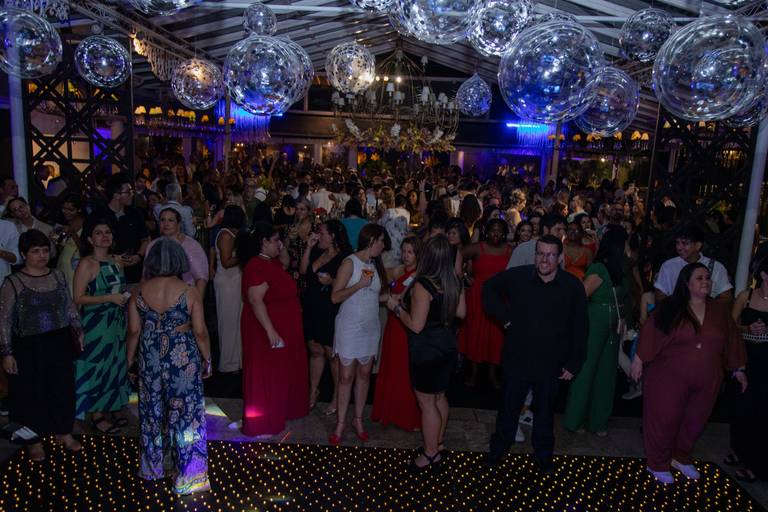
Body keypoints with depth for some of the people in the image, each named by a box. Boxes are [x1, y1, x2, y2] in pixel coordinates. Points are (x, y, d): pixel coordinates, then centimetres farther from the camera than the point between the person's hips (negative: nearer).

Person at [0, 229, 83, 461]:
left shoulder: (58, 276, 3)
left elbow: (70, 306, 13)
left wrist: (78, 331, 7)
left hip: (60, 343, 4)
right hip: (30, 347, -4)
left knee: (63, 388, 13)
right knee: (32, 392, 9)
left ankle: (63, 432, 33)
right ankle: (35, 440, 28)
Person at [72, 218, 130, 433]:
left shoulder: (116, 261, 8)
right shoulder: (86, 264, -12)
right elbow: (78, 298, -17)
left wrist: (126, 297, 6)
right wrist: (109, 298, -22)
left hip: (117, 321, 7)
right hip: (96, 324, -6)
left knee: (116, 363, 14)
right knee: (97, 366, 2)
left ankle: (113, 408, 29)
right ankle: (96, 415, 16)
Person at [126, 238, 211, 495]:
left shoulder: (139, 292, -2)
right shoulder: (189, 292, -12)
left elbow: (134, 331, 0)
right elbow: (200, 332, -10)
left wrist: (130, 359, 13)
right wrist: (207, 359, 2)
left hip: (150, 358, 4)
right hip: (182, 357, -4)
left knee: (151, 411, 19)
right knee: (185, 412, 6)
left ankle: (151, 467, 36)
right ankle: (188, 476, 13)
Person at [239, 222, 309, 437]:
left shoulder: (272, 262, 8)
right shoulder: (257, 266, -22)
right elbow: (255, 300, -30)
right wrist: (270, 331, -33)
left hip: (283, 329, 10)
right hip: (267, 331, -10)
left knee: (281, 373, 22)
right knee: (265, 376, 2)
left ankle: (279, 412, 40)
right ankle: (259, 426, 16)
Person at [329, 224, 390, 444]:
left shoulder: (375, 265, 8)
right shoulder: (350, 262, -11)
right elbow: (335, 297, -16)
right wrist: (359, 284, -21)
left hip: (370, 327, 6)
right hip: (350, 327, -6)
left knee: (364, 374, 11)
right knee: (346, 376, 0)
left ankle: (358, 419, 23)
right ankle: (341, 422, 13)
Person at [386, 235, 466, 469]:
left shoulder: (422, 285, -25)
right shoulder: (455, 282, -3)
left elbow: (416, 325, -24)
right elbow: (461, 312, 8)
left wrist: (396, 307, -11)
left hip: (427, 348, -8)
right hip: (447, 344, 8)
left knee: (426, 402, 6)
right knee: (439, 396, 22)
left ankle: (430, 453, 20)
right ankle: (438, 443, 38)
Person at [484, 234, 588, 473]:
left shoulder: (573, 286, -9)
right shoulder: (517, 276, -9)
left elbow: (579, 328, -2)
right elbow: (489, 288, 9)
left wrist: (573, 364, -3)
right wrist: (503, 316, -1)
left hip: (550, 363, 0)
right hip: (517, 358, 0)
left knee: (545, 410, 18)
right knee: (509, 406, 16)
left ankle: (543, 454, 39)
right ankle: (498, 448, 37)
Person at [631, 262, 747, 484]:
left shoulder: (721, 310, 1)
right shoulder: (669, 309, -9)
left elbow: (732, 339, 9)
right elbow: (650, 334, -8)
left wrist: (738, 368, 13)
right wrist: (639, 360, -9)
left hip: (706, 381, 4)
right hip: (669, 377, -4)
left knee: (694, 421, 18)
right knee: (664, 419, 4)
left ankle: (681, 458, 40)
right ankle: (658, 464, 22)